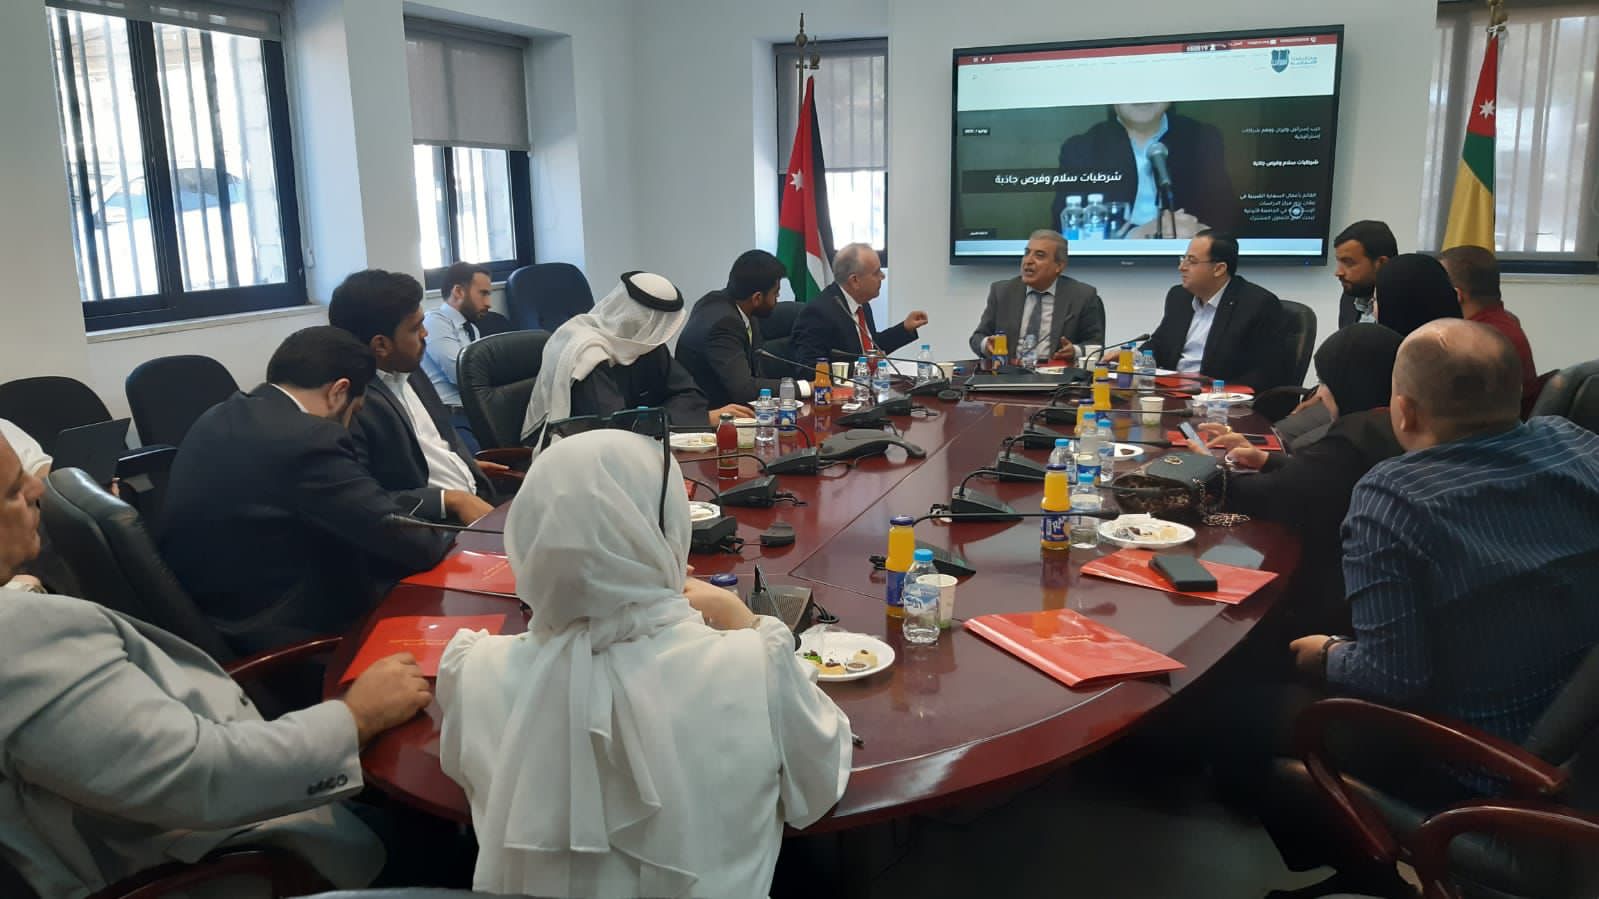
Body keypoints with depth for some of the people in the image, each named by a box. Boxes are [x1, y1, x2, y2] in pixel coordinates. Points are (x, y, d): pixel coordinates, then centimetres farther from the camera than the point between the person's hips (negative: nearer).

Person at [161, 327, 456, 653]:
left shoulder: (223, 417, 6)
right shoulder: (308, 440, -22)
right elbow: (404, 541, -18)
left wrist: (444, 499, 16)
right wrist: (447, 536, 3)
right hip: (269, 635, -9)